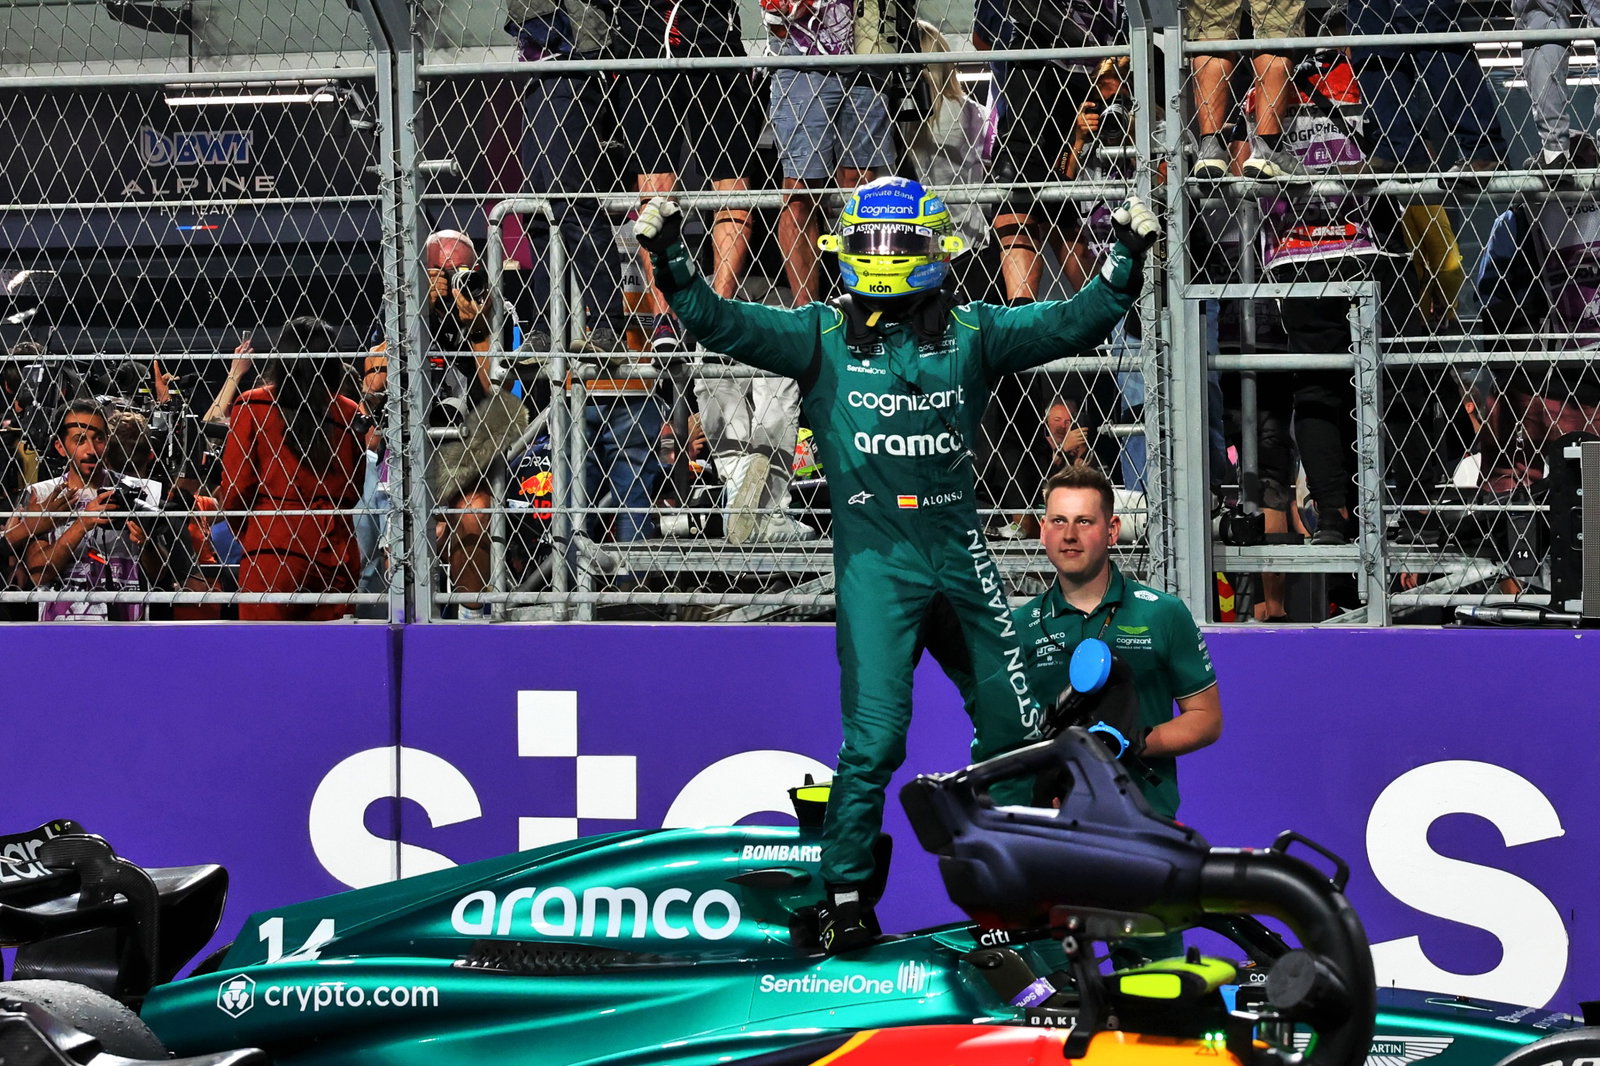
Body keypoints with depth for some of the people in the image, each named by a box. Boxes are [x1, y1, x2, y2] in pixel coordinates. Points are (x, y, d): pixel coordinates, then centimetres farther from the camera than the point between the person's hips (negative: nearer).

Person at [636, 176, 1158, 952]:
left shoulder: (971, 331, 8)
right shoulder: (821, 335, 4)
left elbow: (1071, 324, 3)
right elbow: (725, 325, -4)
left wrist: (1126, 266, -9)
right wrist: (670, 263, -17)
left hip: (958, 551, 3)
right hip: (873, 559, -3)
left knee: (1012, 724, 10)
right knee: (875, 735, -11)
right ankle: (844, 891, 2)